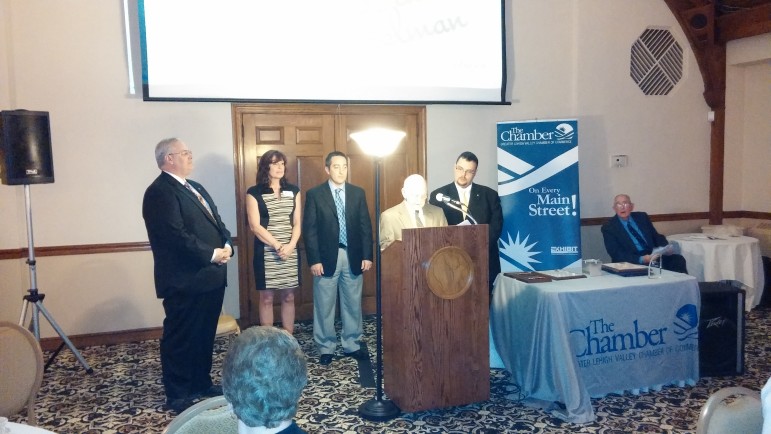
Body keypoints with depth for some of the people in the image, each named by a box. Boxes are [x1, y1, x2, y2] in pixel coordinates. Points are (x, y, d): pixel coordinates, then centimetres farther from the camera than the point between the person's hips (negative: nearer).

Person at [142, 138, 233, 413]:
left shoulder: (195, 187, 17)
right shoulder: (160, 192, -14)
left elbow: (216, 222, 16)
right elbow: (177, 236, -23)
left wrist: (227, 245, -3)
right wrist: (212, 254, -17)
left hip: (210, 276, 9)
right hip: (185, 281, -9)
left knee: (204, 335, 18)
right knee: (181, 338, 4)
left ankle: (202, 383, 33)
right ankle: (178, 396, 16)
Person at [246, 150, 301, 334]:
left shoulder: (293, 191, 8)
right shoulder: (254, 193, -3)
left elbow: (297, 223, 5)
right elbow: (255, 226, -10)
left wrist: (290, 246, -11)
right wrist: (278, 246, -15)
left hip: (290, 252, 3)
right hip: (265, 252, -3)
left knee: (289, 296, 8)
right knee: (266, 298, 3)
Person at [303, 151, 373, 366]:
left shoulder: (358, 193, 6)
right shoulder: (314, 194, -3)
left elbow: (365, 226, 6)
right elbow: (309, 230, -5)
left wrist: (367, 255, -1)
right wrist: (314, 260, -11)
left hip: (353, 256, 3)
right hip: (326, 257, -2)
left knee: (353, 304, 11)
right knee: (324, 306, 6)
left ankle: (352, 345, 25)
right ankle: (326, 348, 20)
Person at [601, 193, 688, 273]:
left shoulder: (642, 217, 14)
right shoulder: (608, 227, -1)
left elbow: (657, 237, 18)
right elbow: (616, 253, -10)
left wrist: (666, 248, -6)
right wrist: (641, 259, -23)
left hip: (653, 255, 5)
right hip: (633, 261, -5)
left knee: (678, 259, -20)